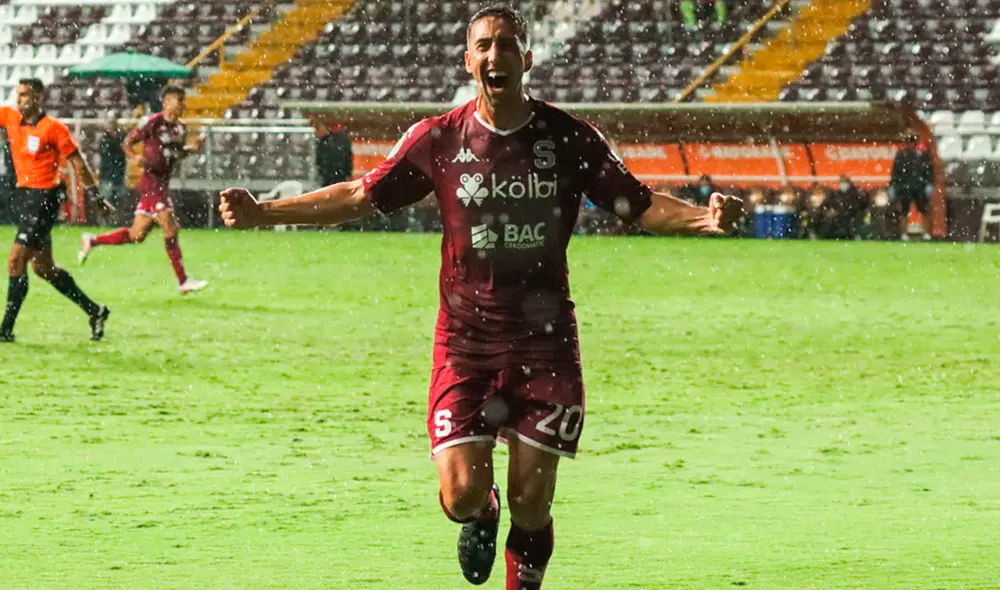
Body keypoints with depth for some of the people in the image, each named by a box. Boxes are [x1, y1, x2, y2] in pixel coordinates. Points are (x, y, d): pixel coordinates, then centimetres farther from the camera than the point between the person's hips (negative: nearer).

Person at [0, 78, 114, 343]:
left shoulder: (54, 128, -11)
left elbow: (78, 164, -6)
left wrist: (96, 198, -2)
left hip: (44, 198, -8)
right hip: (22, 194, 8)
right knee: (43, 267, 14)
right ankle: (94, 311, 26)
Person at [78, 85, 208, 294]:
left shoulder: (181, 128, 12)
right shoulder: (155, 122, -11)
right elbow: (127, 142, -8)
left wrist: (190, 149, 4)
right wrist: (136, 157, -27)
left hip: (163, 183, 8)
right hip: (151, 181, -8)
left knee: (137, 235, 10)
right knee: (170, 229, -11)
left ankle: (92, 241, 25)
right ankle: (183, 281, -7)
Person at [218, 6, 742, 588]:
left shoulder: (570, 137, -2)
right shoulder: (439, 139, -1)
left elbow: (638, 204, 2)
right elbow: (361, 196, 5)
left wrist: (702, 217, -18)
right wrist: (263, 212, -4)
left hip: (545, 343, 0)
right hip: (465, 342, 0)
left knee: (530, 504, -1)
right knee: (462, 496, -10)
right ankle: (483, 513, 28)